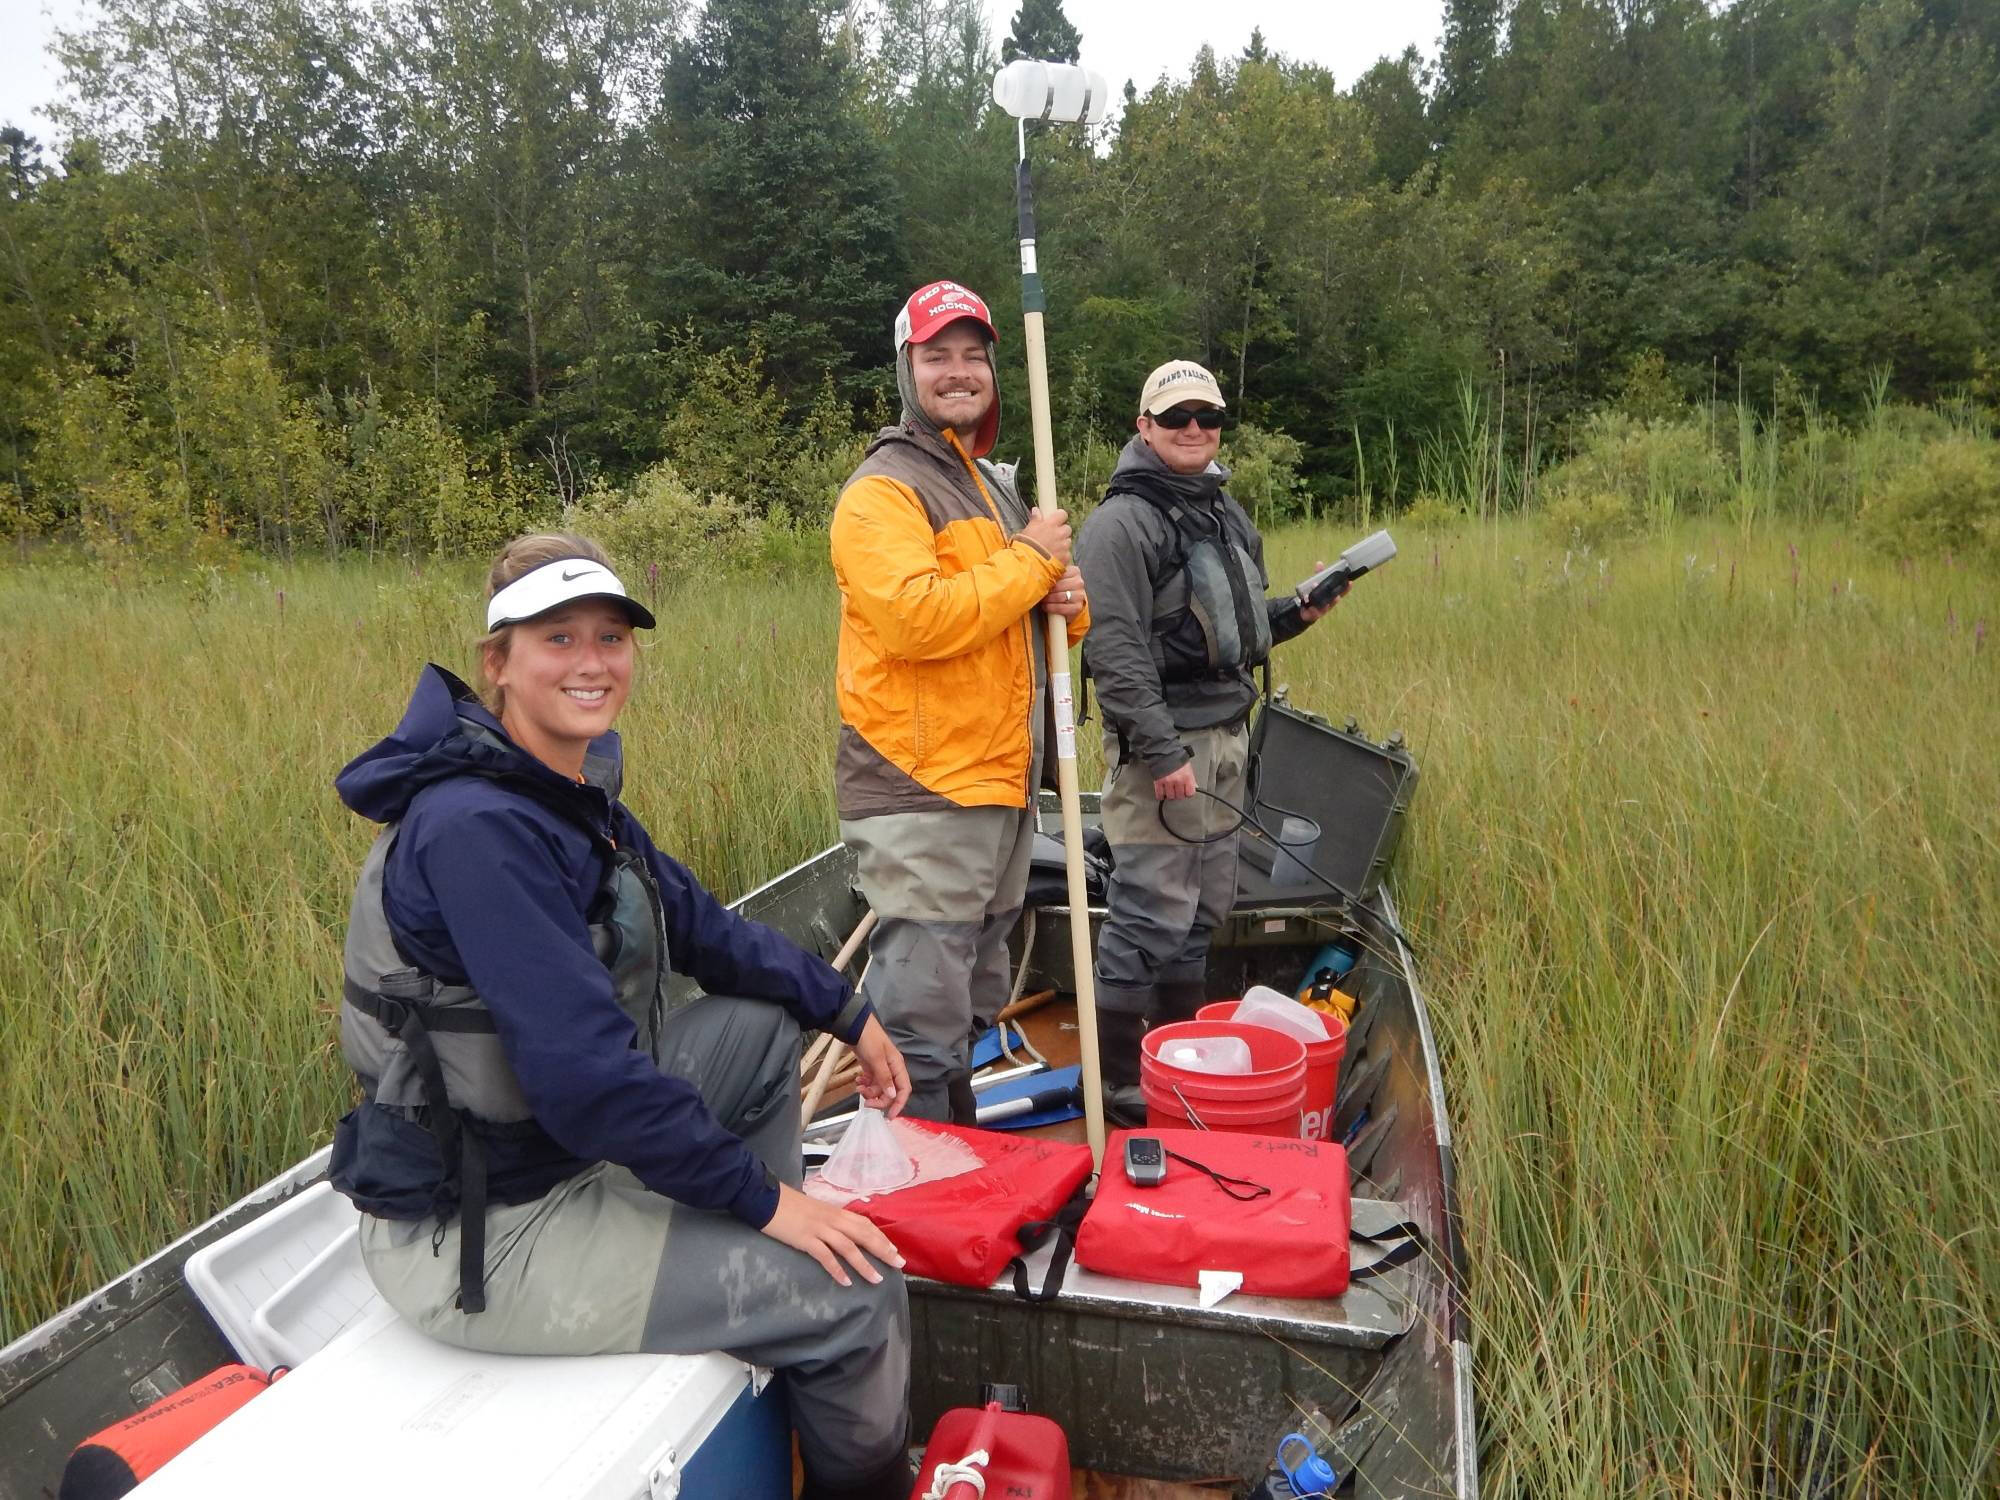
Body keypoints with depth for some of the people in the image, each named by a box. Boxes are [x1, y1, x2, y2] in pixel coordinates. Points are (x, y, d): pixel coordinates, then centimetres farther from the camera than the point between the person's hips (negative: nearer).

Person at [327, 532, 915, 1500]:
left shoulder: (571, 786, 2)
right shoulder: (479, 826, -27)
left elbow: (696, 924, 13)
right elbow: (582, 1072, -30)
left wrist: (846, 1012, 13)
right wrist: (761, 1194, -20)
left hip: (558, 1143, 10)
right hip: (475, 1237, -10)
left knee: (762, 1027, 18)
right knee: (854, 1293, -10)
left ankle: (750, 1295, 28)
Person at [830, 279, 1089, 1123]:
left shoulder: (991, 488, 20)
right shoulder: (882, 491, -10)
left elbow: (1012, 614, 26)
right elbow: (917, 618, -25)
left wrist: (1066, 602, 3)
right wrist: (1030, 560, -14)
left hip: (1000, 784, 10)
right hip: (921, 797, -9)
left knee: (969, 1010, 20)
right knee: (921, 1020, -8)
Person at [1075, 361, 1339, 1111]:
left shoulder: (1225, 512, 18)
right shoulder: (1122, 521, -12)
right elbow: (1114, 648, -20)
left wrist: (1295, 612, 7)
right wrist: (1162, 752, -23)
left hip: (1226, 737, 9)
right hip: (1163, 745, -9)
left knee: (1203, 909, 16)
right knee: (1151, 915, -6)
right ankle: (1117, 1080, 7)